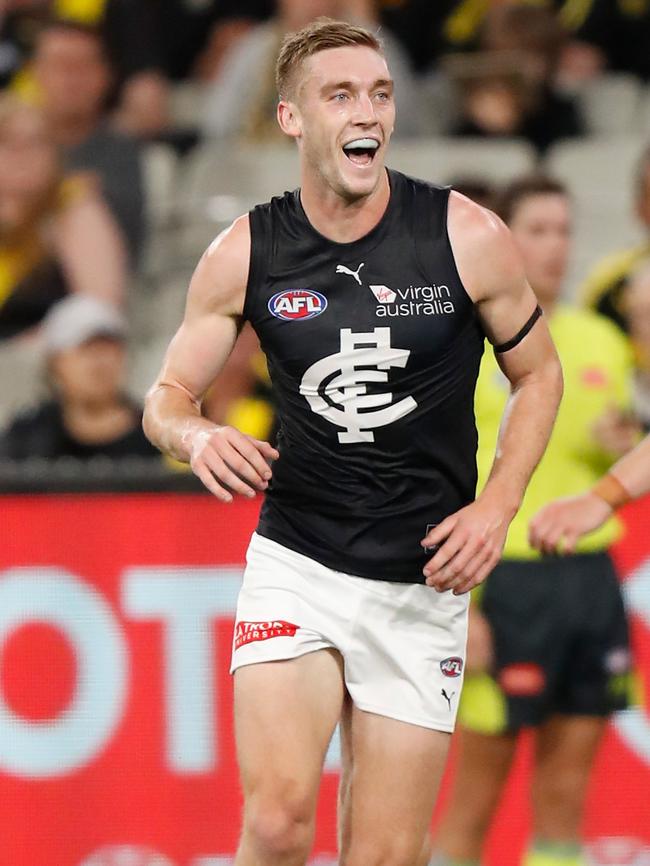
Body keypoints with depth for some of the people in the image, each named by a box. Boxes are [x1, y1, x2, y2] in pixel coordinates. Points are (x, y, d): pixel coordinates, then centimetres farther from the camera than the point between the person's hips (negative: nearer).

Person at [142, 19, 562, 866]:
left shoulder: (468, 240, -5)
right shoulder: (245, 255, -3)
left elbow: (538, 374, 9)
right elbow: (166, 398, 8)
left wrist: (496, 507, -5)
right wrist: (196, 436, -16)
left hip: (423, 583, 0)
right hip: (294, 566, 0)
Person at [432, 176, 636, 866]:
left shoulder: (601, 342, 12)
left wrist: (622, 449, -2)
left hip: (589, 575, 5)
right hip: (504, 579, -5)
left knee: (564, 792, 5)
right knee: (476, 795, -2)